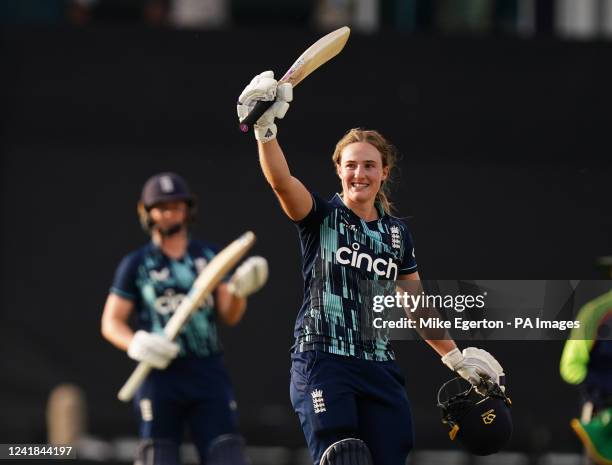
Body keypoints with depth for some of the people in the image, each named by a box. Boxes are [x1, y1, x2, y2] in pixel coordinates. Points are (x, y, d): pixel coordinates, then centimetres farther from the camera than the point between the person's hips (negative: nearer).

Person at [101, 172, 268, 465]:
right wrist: (136, 345, -16)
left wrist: (239, 290, -13)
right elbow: (111, 323, 4)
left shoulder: (209, 256, 12)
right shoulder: (136, 264, 5)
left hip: (208, 373, 2)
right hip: (161, 373, -2)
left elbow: (229, 317, 8)